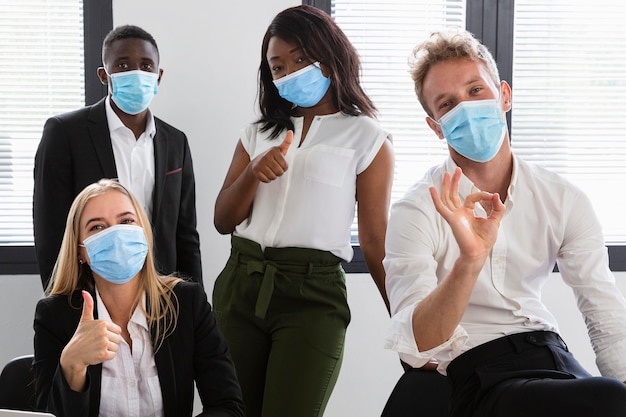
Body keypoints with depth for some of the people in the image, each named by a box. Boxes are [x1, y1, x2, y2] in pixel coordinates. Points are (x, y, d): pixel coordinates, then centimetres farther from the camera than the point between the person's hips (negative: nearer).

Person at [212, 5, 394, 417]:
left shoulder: (367, 138, 0)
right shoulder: (258, 135, 14)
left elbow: (375, 240, -1)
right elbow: (224, 221, 12)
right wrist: (254, 174, -7)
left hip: (313, 293, -4)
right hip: (240, 285, 5)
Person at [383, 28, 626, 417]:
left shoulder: (564, 200, 7)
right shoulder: (417, 211, -4)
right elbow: (415, 347, -15)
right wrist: (469, 261, -30)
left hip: (555, 356, 5)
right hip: (480, 370, -4)